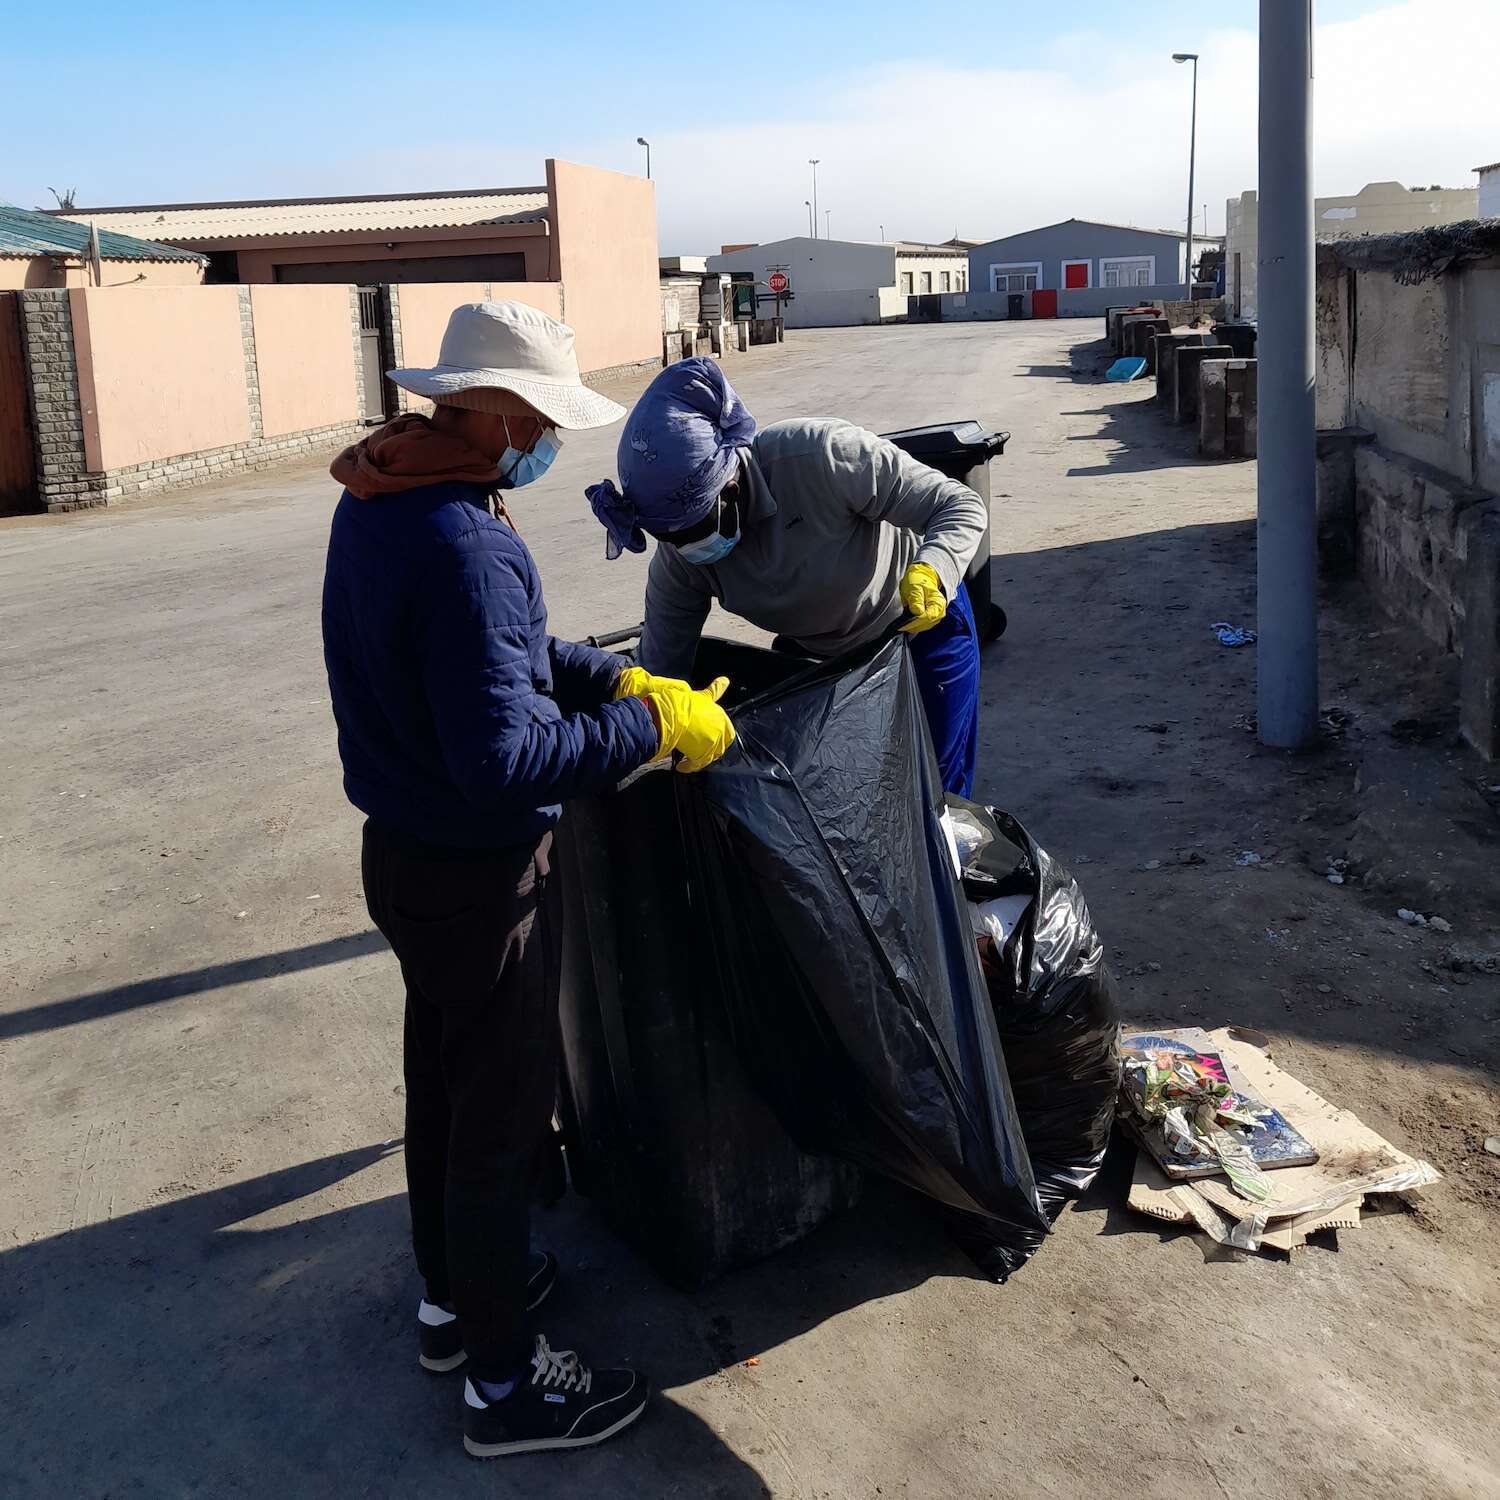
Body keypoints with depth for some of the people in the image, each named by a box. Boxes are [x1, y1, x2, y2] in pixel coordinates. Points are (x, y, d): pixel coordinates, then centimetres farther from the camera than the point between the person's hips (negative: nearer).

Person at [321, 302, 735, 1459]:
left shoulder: (379, 497, 2)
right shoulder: (467, 548, -29)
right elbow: (504, 759, -33)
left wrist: (619, 677, 2)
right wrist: (653, 728, -24)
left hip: (405, 850, 9)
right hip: (477, 879, -9)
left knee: (443, 1081, 24)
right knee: (501, 1118, 6)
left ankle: (454, 1294, 45)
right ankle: (504, 1382, 24)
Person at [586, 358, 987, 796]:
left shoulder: (823, 456, -38)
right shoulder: (678, 559, -22)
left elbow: (961, 506, -31)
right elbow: (659, 670, -12)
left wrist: (929, 572, -50)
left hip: (923, 618, -4)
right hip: (819, 656, 4)